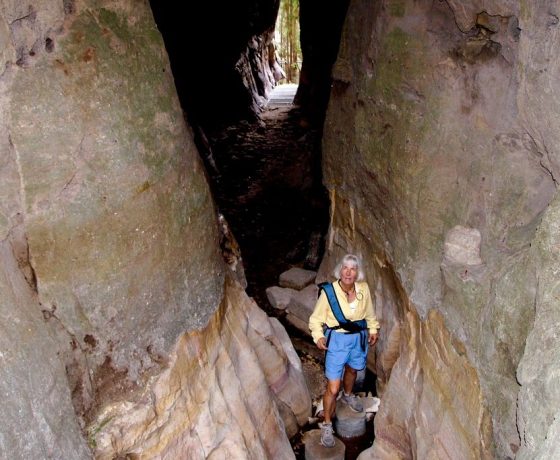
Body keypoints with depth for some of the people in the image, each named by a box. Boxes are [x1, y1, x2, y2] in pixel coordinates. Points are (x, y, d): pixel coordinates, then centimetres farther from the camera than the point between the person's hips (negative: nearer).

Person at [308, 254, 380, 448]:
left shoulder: (363, 288, -12)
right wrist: (318, 336, -28)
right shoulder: (328, 291, -23)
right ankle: (327, 425, 19)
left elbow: (369, 313, 8)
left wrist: (373, 330, 7)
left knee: (352, 369, 31)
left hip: (359, 338, 4)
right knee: (333, 388, -3)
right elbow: (316, 319, -13)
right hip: (337, 339, -4)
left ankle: (348, 395, 63)